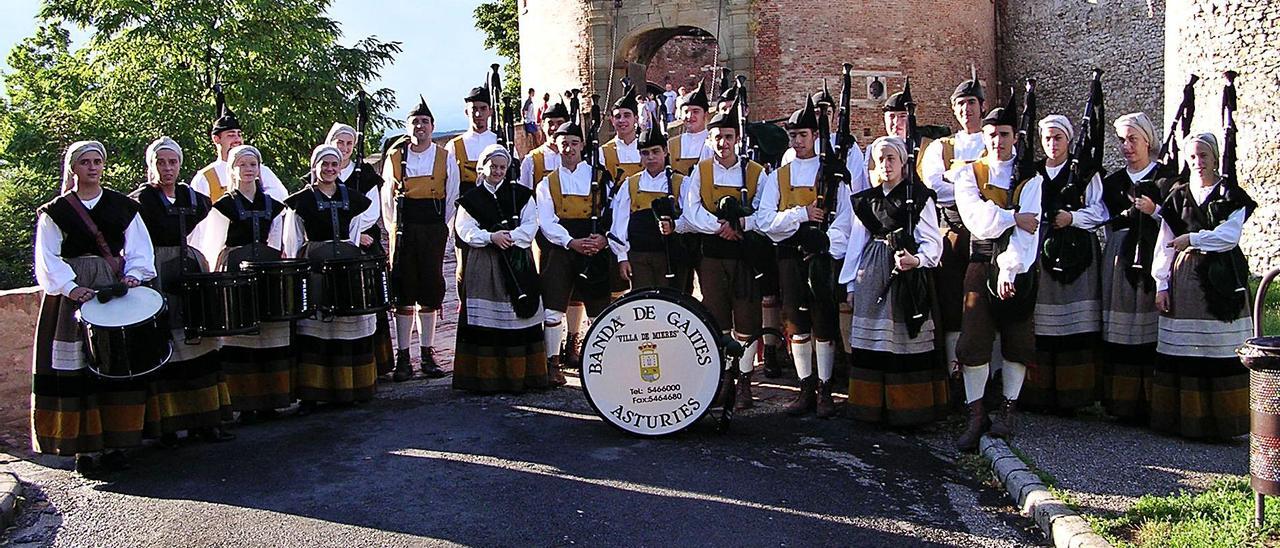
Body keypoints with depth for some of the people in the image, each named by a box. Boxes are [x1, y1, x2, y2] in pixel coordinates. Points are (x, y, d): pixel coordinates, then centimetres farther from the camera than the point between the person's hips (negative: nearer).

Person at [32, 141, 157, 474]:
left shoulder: (123, 206, 11)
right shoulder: (55, 211, 5)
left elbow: (140, 249, 8)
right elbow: (48, 259, -2)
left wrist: (133, 275, -11)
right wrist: (71, 287, -16)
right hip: (72, 295, -2)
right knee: (75, 368, -5)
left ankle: (114, 443, 8)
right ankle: (83, 448, -1)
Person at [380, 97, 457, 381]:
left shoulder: (446, 158, 4)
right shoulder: (394, 158, 6)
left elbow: (453, 198, 6)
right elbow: (386, 199, 10)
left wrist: (442, 229, 2)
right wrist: (395, 229, 4)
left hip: (434, 231, 0)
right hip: (403, 232, 0)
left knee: (430, 293, 5)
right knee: (403, 293, 0)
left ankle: (428, 354, 13)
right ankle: (403, 357, 5)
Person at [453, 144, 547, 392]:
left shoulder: (521, 195, 10)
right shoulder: (471, 199, 9)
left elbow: (530, 225, 2)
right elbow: (464, 229, 0)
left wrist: (510, 236, -15)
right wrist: (491, 237, -15)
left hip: (518, 264, 0)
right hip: (483, 265, 0)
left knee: (517, 317, -2)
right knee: (485, 320, -3)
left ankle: (518, 374, 4)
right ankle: (485, 377, 2)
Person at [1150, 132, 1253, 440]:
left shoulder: (1230, 193, 7)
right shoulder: (1178, 196, 13)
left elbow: (1230, 235, -5)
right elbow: (1164, 244, 10)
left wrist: (1193, 238, -9)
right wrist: (1161, 284, 4)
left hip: (1222, 279, -2)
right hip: (1184, 279, 2)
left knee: (1221, 352, -5)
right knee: (1181, 352, -1)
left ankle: (1220, 420, 1)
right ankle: (1185, 418, 4)